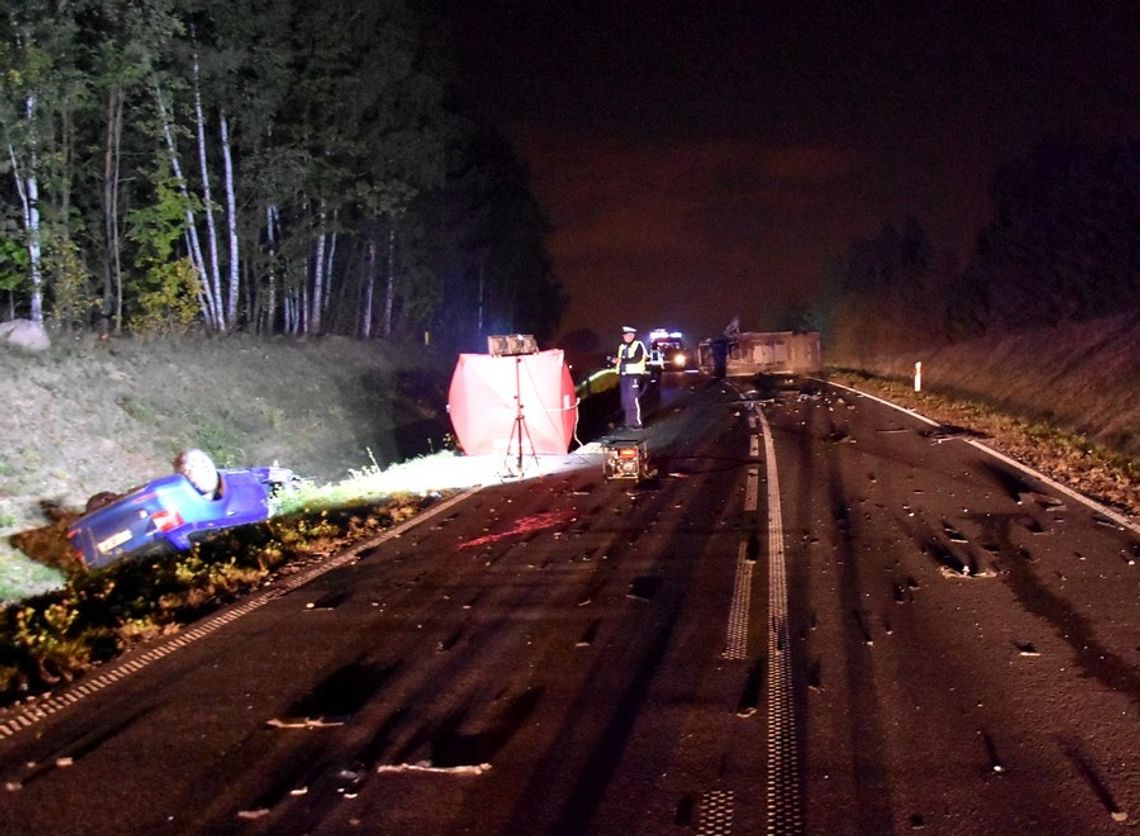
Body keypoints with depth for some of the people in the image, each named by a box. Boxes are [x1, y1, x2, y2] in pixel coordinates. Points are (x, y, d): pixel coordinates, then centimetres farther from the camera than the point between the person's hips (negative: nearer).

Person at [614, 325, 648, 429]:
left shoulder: (638, 345, -5)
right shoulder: (622, 347, 19)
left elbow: (636, 359, -18)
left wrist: (622, 360, -18)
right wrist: (616, 360, 1)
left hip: (634, 375, -8)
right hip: (624, 375, 8)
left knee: (633, 399, -11)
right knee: (625, 400, 8)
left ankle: (637, 422, -7)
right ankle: (629, 421, 16)